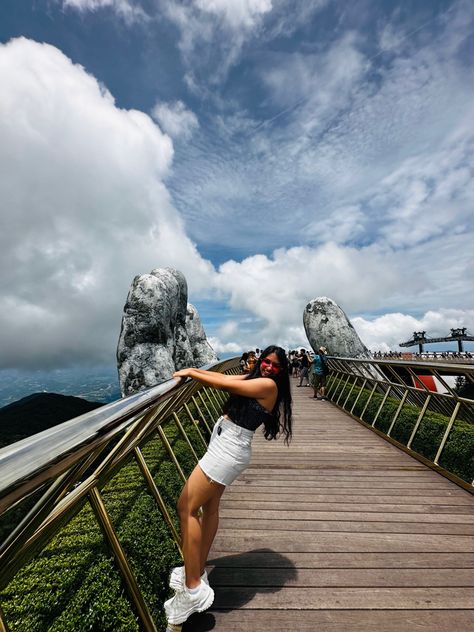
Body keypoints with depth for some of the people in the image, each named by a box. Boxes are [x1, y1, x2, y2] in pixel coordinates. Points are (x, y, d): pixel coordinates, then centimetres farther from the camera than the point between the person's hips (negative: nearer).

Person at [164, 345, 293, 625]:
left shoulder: (268, 385, -16)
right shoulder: (254, 378, 9)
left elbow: (223, 383, -18)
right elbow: (225, 376, 13)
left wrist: (190, 372, -8)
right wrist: (194, 370, 1)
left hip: (229, 449, -9)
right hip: (224, 445, 9)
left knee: (187, 507, -3)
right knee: (210, 508, 18)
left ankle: (193, 589, 5)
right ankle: (198, 571, 34)